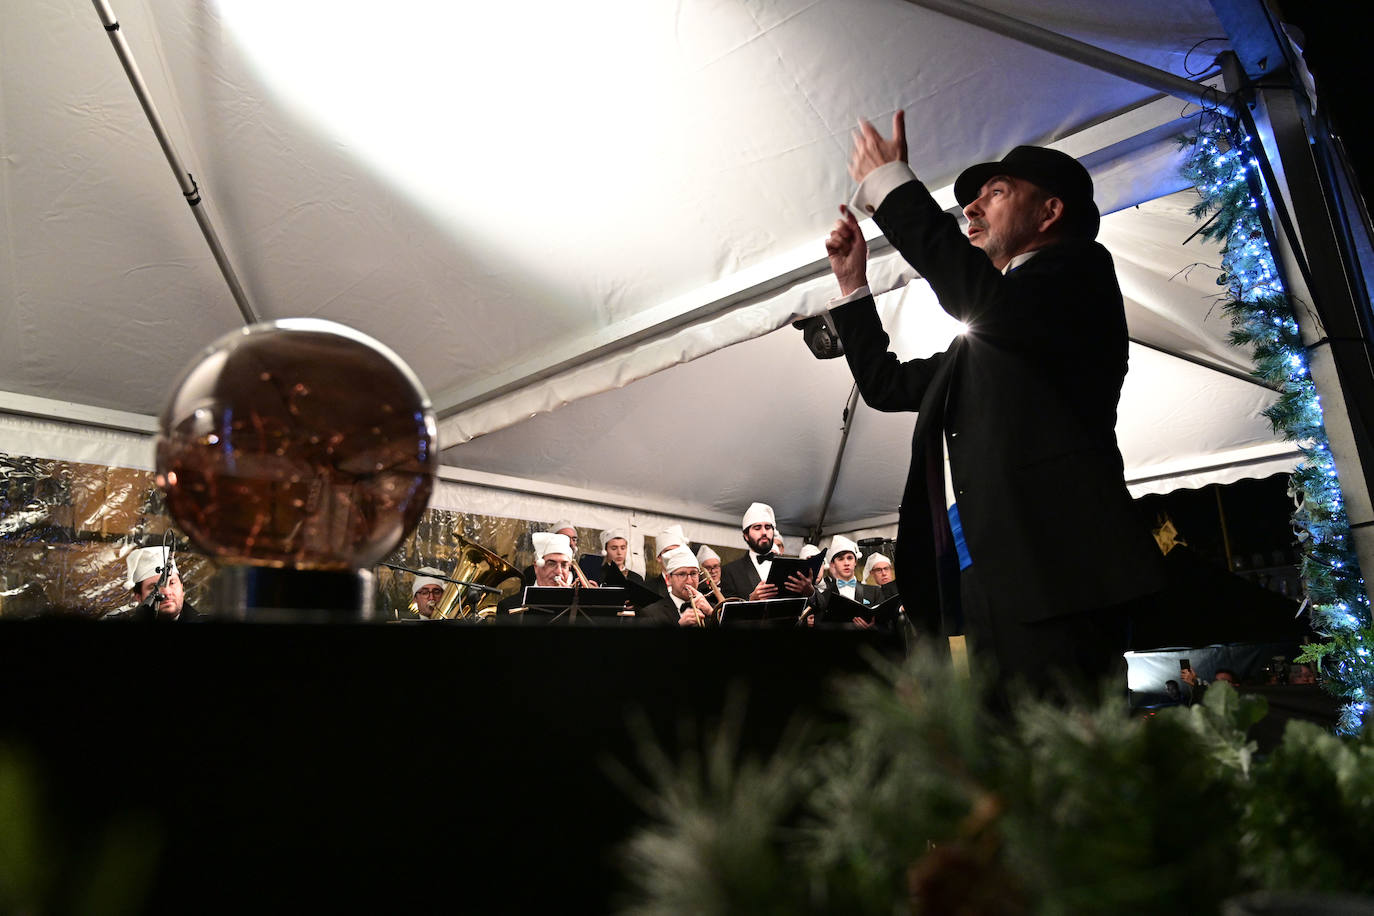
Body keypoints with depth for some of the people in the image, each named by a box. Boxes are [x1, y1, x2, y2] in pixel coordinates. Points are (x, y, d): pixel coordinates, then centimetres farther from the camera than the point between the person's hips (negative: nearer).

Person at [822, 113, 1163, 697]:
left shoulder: (1080, 269, 7)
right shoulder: (980, 340, 30)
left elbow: (985, 299, -15)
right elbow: (886, 384, 36)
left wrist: (892, 186, -6)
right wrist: (852, 283, 30)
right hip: (981, 586, 8)